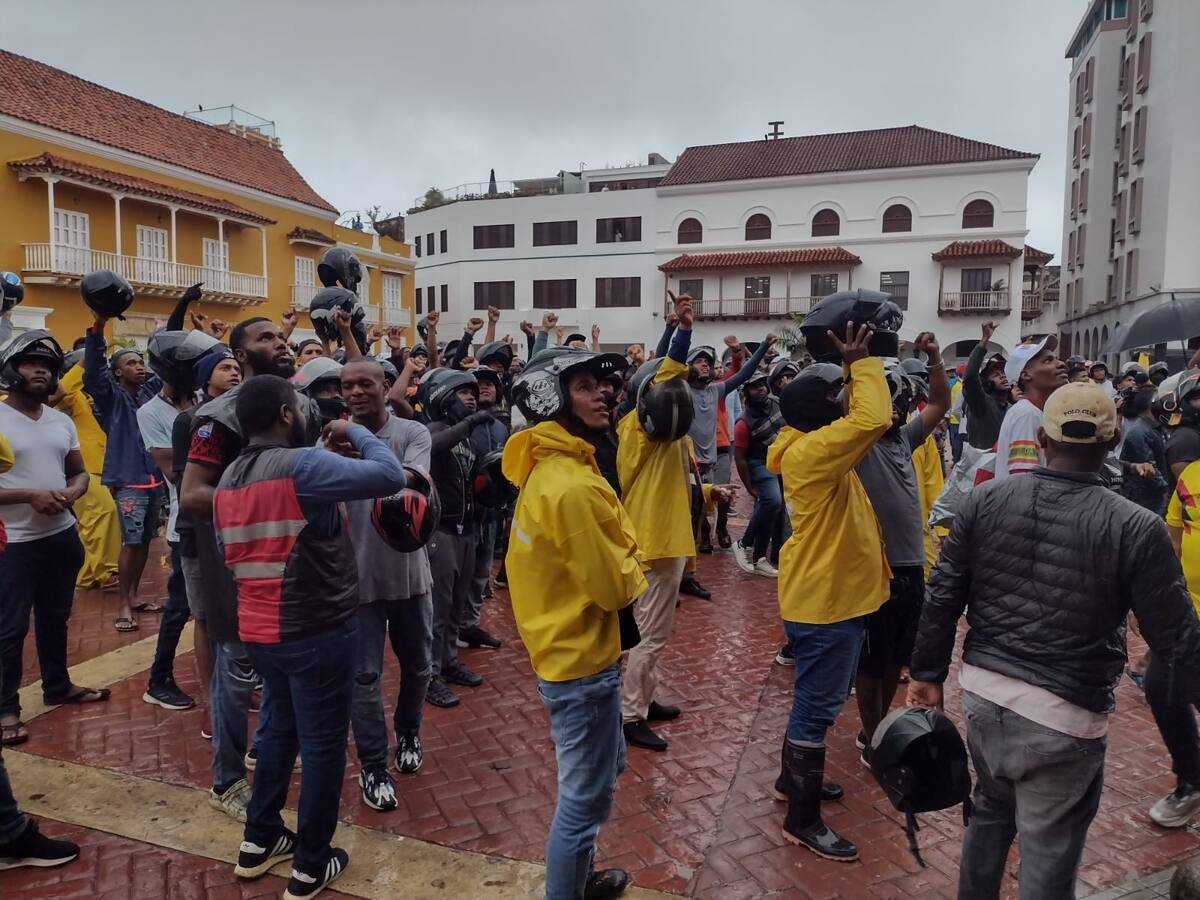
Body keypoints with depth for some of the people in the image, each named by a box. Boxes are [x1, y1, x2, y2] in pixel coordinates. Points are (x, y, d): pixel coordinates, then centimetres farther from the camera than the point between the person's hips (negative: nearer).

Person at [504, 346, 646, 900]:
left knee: (602, 775, 26)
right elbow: (612, 586, -23)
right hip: (582, 658, -11)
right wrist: (640, 579, -5)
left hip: (570, 648, 11)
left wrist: (625, 567, -1)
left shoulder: (549, 467, 6)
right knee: (585, 797, 7)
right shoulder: (570, 486, -27)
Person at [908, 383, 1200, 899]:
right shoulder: (1136, 528, -13)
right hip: (1063, 717, -4)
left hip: (983, 692, 4)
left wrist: (928, 672, 12)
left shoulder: (985, 500, -4)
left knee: (991, 812, 28)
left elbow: (943, 596, 1)